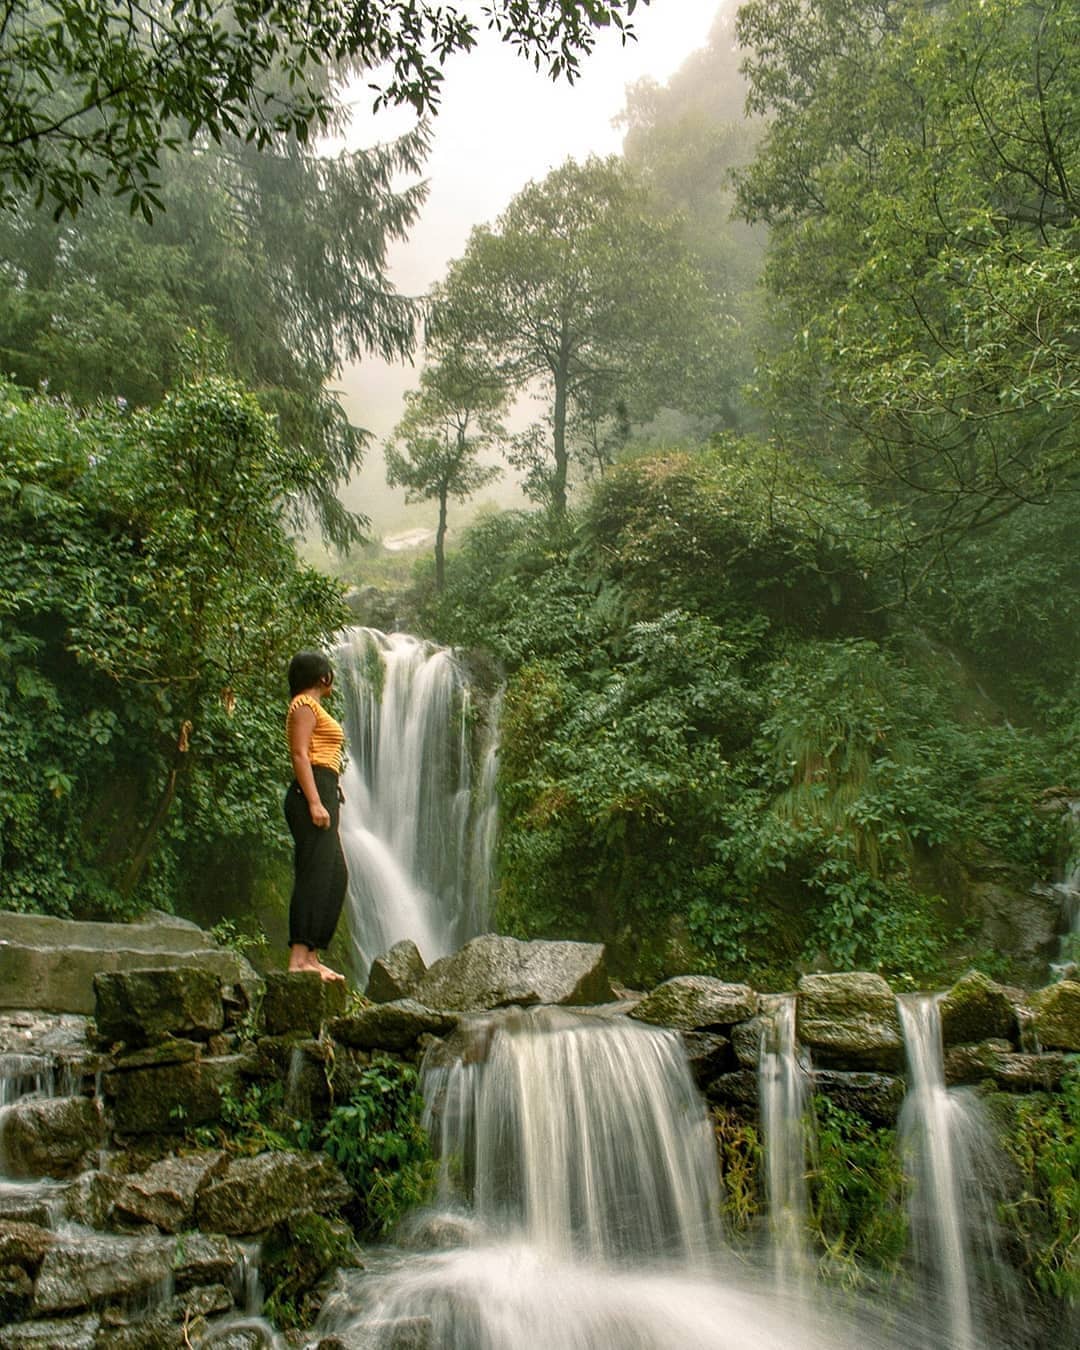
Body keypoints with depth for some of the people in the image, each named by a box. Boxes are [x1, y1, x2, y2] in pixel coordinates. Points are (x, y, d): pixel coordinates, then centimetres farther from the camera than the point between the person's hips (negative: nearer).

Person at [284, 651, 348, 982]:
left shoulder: (312, 706, 26)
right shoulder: (305, 704, -4)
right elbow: (299, 754, -15)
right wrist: (315, 802, -22)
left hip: (323, 795, 10)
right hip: (313, 792, -10)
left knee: (336, 875, 7)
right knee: (315, 874, -15)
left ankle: (311, 956, 8)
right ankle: (299, 958, -17)